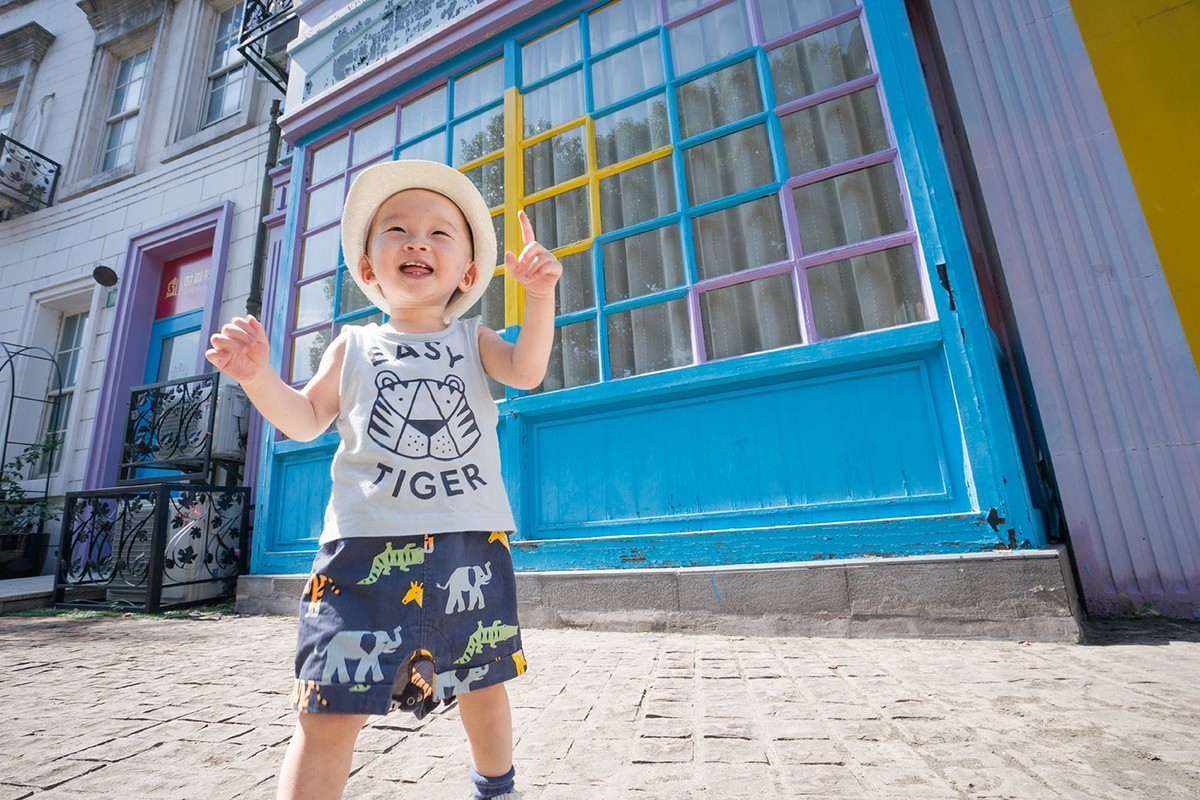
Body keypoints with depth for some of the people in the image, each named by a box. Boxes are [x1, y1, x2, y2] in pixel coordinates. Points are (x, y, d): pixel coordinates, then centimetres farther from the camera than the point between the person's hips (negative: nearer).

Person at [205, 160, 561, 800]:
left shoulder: (472, 339, 9)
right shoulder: (353, 346, 11)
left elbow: (527, 370, -8)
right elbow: (306, 420, 10)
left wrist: (540, 293, -21)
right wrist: (258, 375, -7)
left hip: (472, 541, 1)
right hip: (368, 544, 0)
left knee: (483, 689, 18)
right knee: (328, 713, -3)